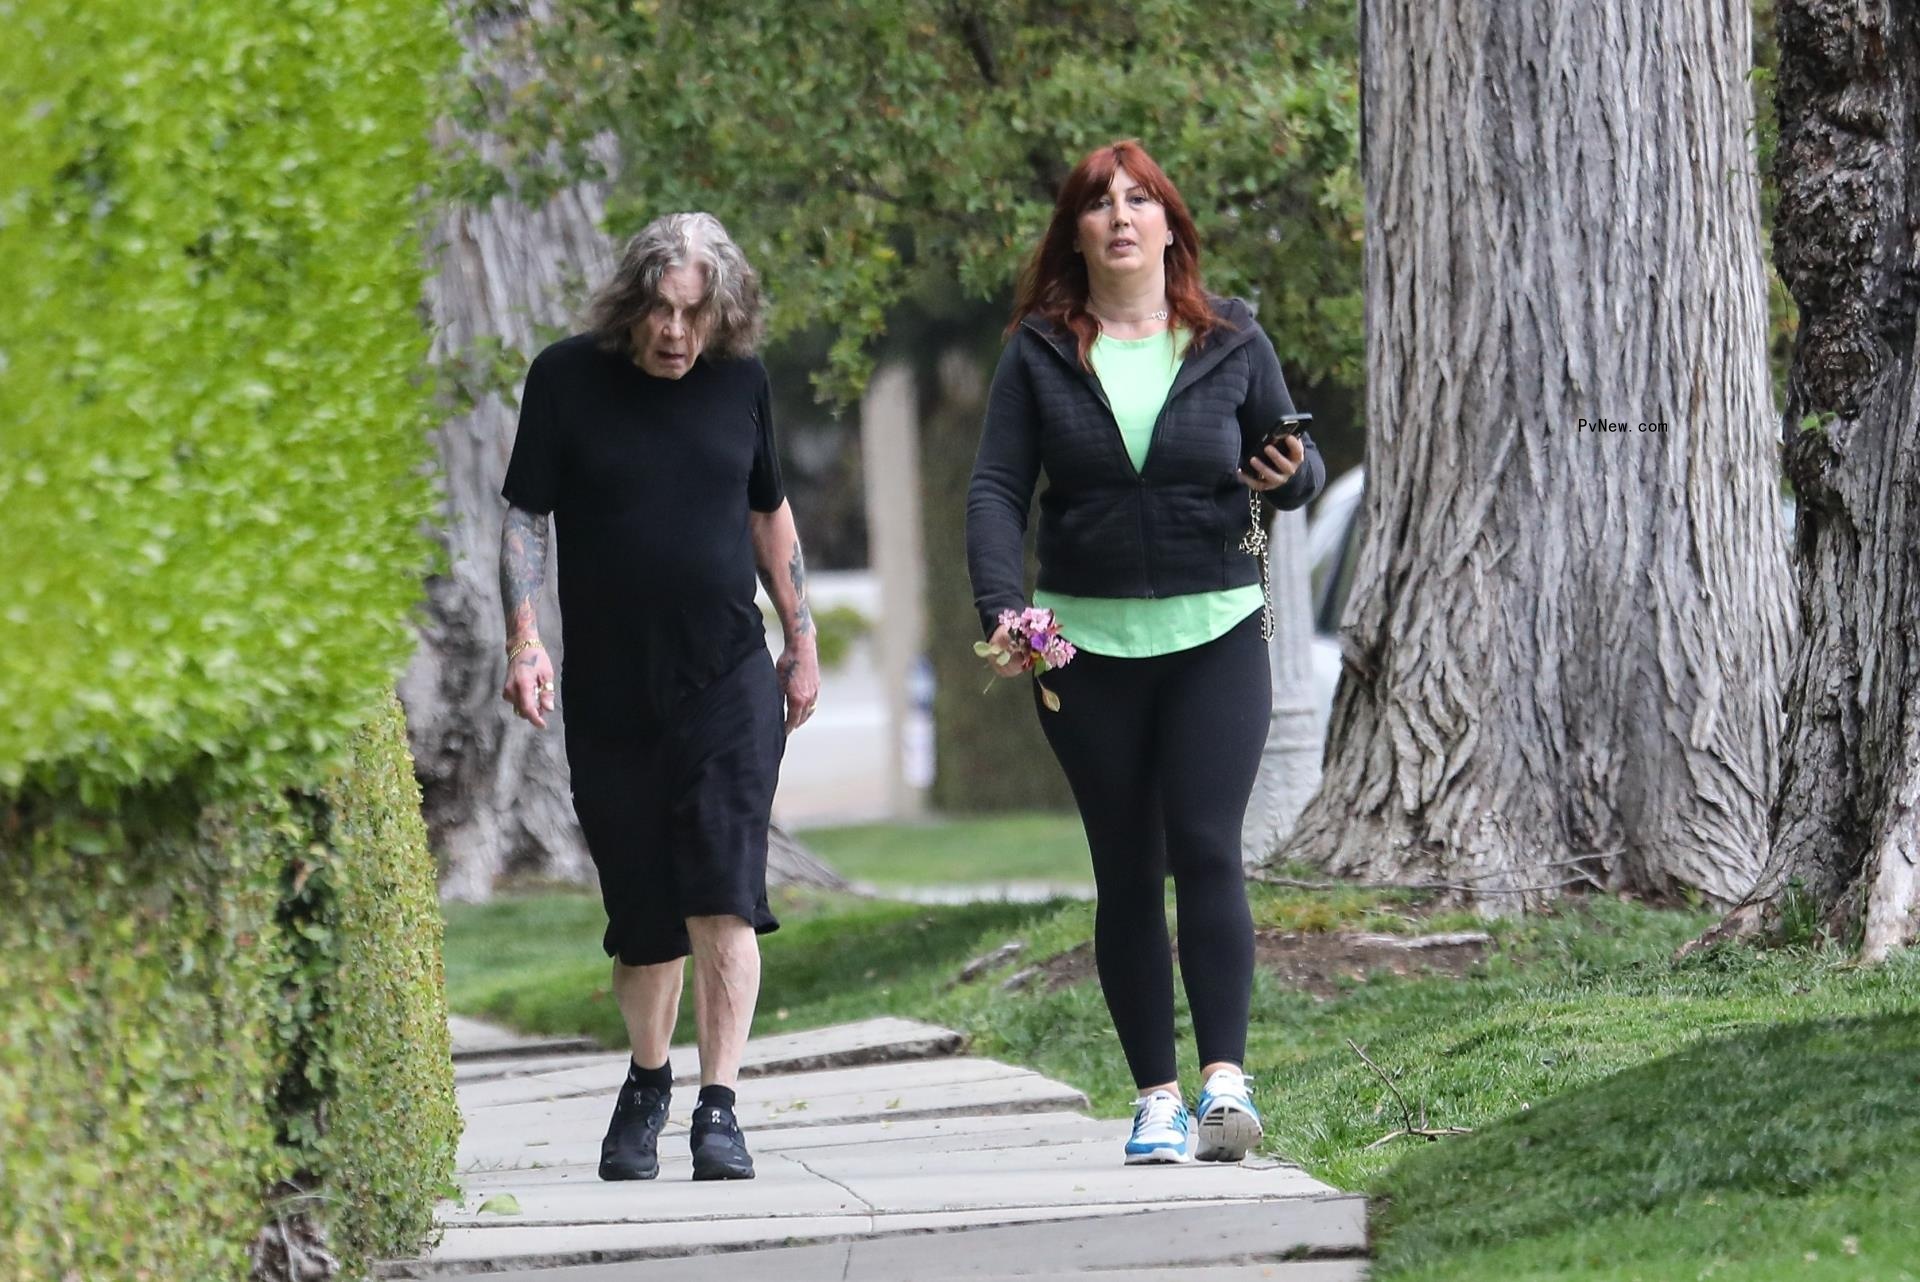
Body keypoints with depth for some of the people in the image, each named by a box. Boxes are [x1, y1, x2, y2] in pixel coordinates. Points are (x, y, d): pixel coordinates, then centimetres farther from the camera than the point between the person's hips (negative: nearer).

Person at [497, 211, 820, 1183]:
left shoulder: (742, 382, 4)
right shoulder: (568, 378, -3)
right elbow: (525, 515, -1)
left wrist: (802, 641, 18)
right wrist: (524, 641, -12)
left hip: (729, 683, 0)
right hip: (609, 693, 0)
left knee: (724, 898, -12)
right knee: (642, 912, 7)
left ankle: (719, 1110, -11)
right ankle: (646, 1085, 30)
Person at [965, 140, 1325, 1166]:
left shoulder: (1230, 343, 5)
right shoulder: (1039, 354, 4)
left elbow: (1292, 459, 12)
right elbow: (997, 488, 0)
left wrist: (1290, 476, -13)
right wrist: (1002, 608, -15)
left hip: (1215, 629, -1)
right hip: (1086, 638, 1)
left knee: (1207, 849, -13)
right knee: (1126, 870, 3)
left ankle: (1225, 1077, -16)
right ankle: (1156, 1095, 7)